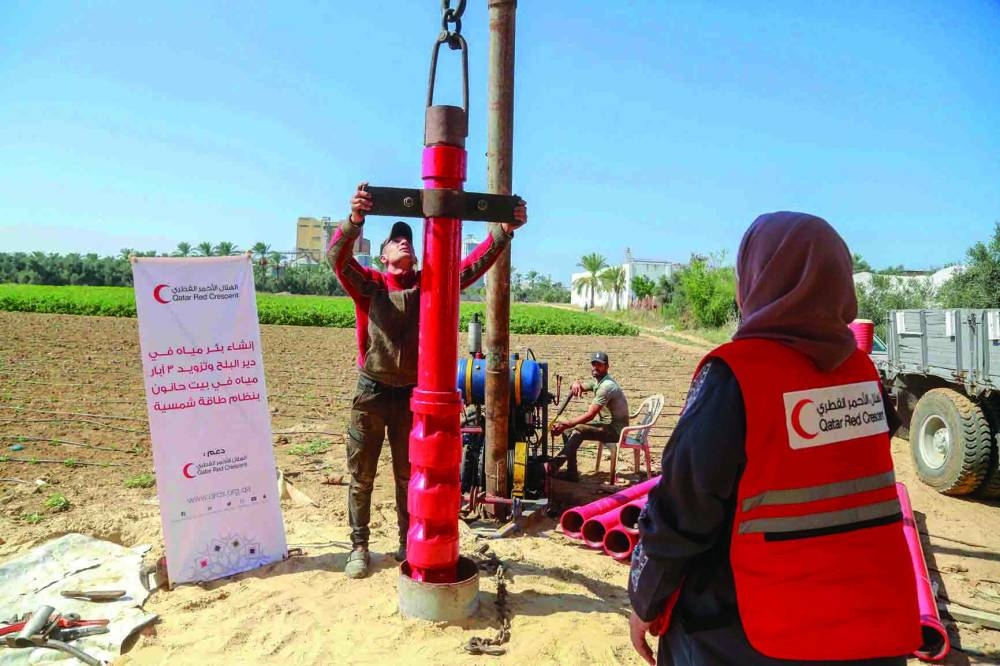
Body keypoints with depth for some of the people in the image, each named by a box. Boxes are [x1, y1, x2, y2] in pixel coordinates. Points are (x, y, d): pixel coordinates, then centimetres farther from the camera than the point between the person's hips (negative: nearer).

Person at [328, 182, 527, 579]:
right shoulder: (368, 284, -5)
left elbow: (473, 265, -6)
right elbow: (336, 257, -24)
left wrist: (505, 230, -20)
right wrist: (355, 220, -44)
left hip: (411, 394, 2)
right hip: (371, 393, -2)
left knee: (409, 476, 14)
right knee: (361, 477, 10)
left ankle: (408, 543, 31)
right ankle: (359, 547, 27)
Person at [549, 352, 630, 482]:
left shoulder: (606, 386, -23)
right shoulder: (596, 381, 7)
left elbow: (590, 415, -27)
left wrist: (566, 424, -30)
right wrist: (576, 384, -19)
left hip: (615, 430, -10)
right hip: (607, 425, 10)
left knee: (578, 430, -28)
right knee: (568, 431, -3)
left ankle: (553, 467, -27)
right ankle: (571, 473, -4)